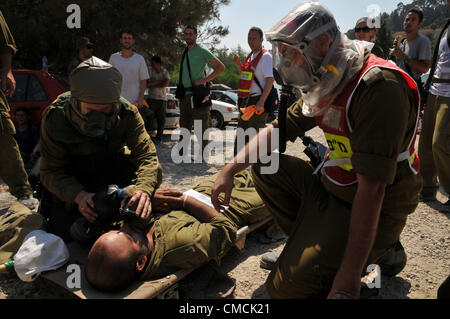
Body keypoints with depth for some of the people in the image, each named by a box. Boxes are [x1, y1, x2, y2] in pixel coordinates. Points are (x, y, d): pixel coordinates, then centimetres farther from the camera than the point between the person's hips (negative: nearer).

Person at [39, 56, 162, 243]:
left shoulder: (127, 113, -26)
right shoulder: (55, 117, -28)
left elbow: (146, 154, -30)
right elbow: (51, 171, -24)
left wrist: (144, 188, -52)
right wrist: (79, 195, -45)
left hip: (111, 174, 2)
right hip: (70, 183, -1)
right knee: (63, 235, -7)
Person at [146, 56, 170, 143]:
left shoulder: (165, 72, 6)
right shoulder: (150, 71, 6)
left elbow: (166, 84, -11)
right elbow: (148, 83, -5)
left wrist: (154, 84, -7)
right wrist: (160, 82, -9)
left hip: (162, 98, 1)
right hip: (152, 98, -1)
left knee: (161, 119, 2)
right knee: (149, 118, -7)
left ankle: (158, 138, 10)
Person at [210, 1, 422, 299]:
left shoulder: (378, 85, -26)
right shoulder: (326, 83, 3)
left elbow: (372, 187, -31)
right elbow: (279, 128, 6)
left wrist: (350, 274, -28)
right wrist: (231, 169, -5)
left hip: (373, 211, -8)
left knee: (288, 284, -13)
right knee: (265, 167, 4)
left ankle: (382, 250, 4)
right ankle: (306, 243, 7)